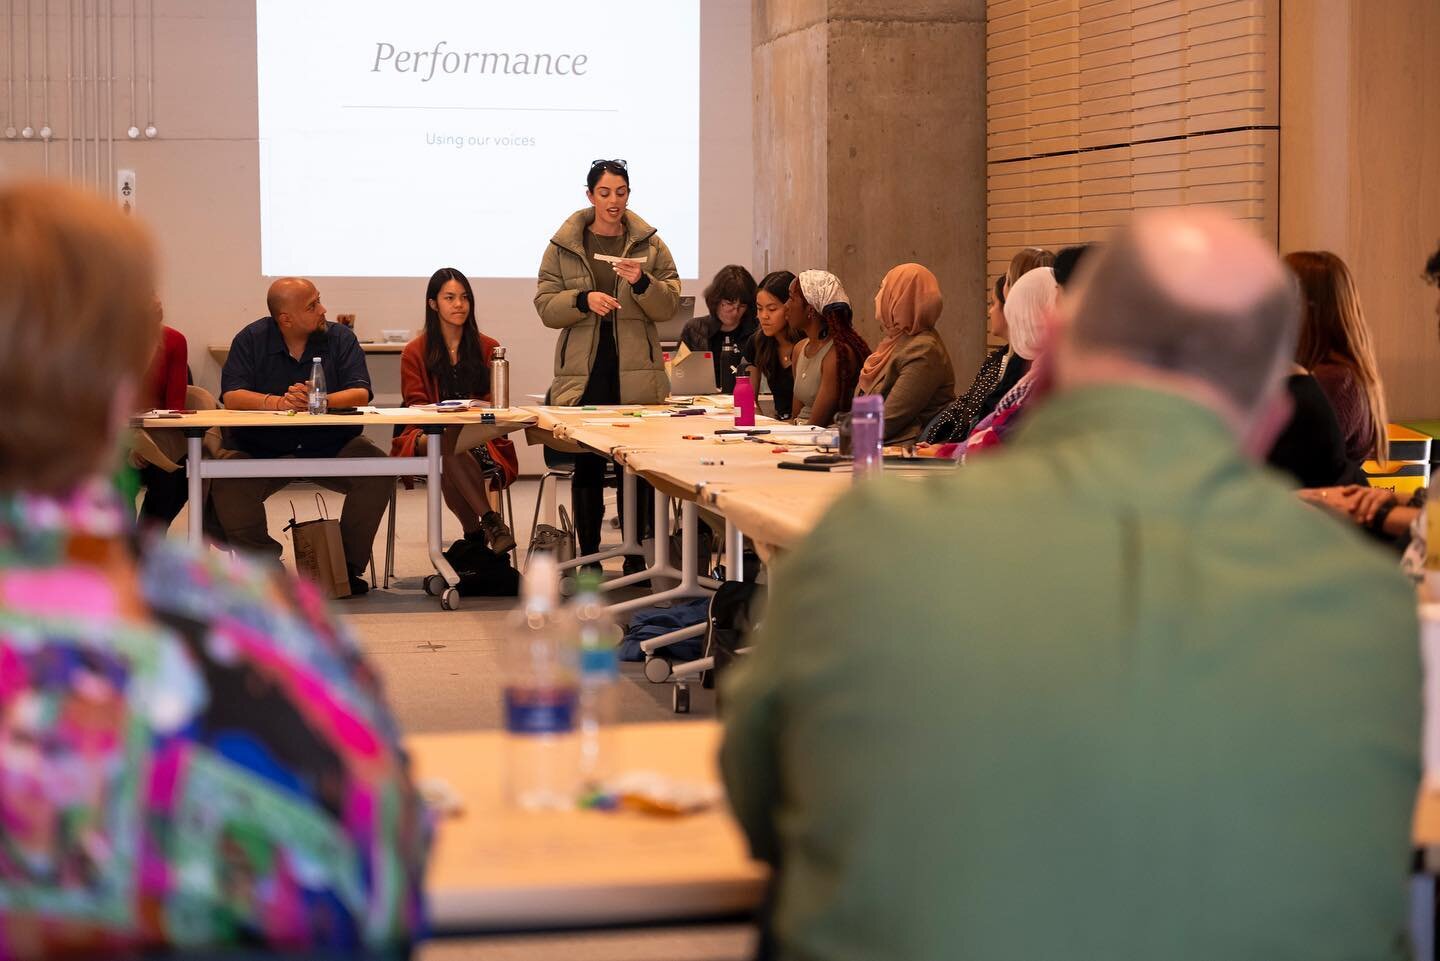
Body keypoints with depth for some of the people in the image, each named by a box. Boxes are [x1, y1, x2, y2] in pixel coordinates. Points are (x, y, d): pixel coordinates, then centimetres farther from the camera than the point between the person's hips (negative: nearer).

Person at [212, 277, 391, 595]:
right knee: (226, 484, -28)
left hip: (332, 447, 1)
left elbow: (360, 394, -11)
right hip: (261, 449, -1)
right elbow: (232, 397, -12)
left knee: (378, 470, -25)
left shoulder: (340, 338, 2)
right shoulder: (251, 340, 0)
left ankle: (349, 563, -8)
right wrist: (278, 402, -28)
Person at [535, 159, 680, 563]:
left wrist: (642, 283, -13)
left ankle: (637, 556, 8)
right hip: (583, 372, 0)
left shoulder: (650, 244, 9)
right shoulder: (563, 245, 8)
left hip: (637, 374, 0)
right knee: (587, 465, 1)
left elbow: (668, 306, 6)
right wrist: (583, 300, -13)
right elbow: (545, 307, 4)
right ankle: (588, 556, 11)